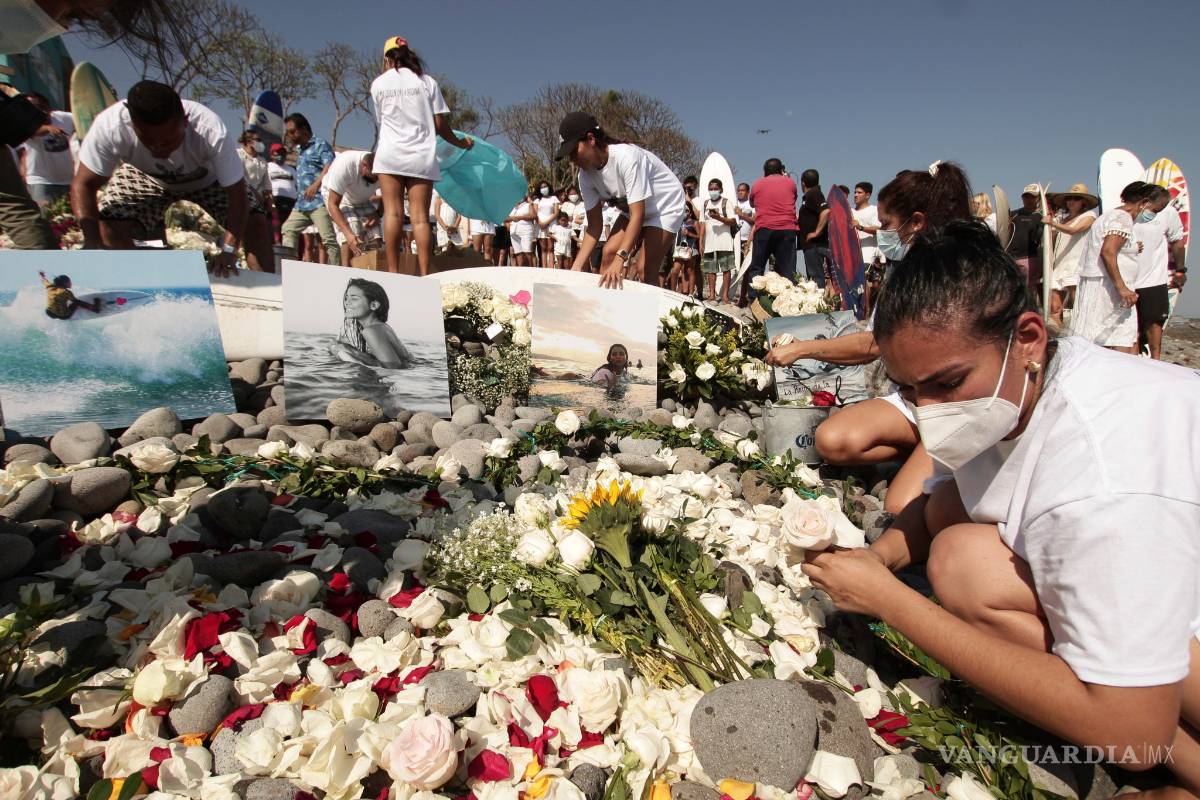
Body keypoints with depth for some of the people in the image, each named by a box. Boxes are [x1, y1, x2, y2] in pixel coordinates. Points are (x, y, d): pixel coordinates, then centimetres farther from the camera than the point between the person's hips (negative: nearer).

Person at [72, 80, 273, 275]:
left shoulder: (212, 133, -42)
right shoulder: (110, 126, -37)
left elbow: (237, 194, -37)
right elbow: (84, 186, -27)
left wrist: (229, 251, -46)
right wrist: (93, 243, -41)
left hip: (208, 178, -1)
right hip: (145, 177, 1)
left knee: (254, 221, -20)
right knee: (109, 223, -21)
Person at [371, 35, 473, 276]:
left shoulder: (379, 83, 9)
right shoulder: (427, 81, 8)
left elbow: (381, 121, 15)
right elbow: (440, 125, 4)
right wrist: (460, 142, 20)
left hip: (390, 154, 0)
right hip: (422, 157, 0)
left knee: (393, 212, -3)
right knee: (420, 217, -4)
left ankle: (393, 273, -10)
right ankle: (424, 275, -10)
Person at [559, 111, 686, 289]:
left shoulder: (626, 157, -34)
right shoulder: (586, 175, -12)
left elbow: (637, 215, -37)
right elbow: (594, 226, -9)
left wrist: (620, 258, -47)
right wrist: (576, 268, -18)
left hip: (666, 204, -7)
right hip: (635, 209, 7)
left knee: (645, 270, -18)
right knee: (608, 252, -9)